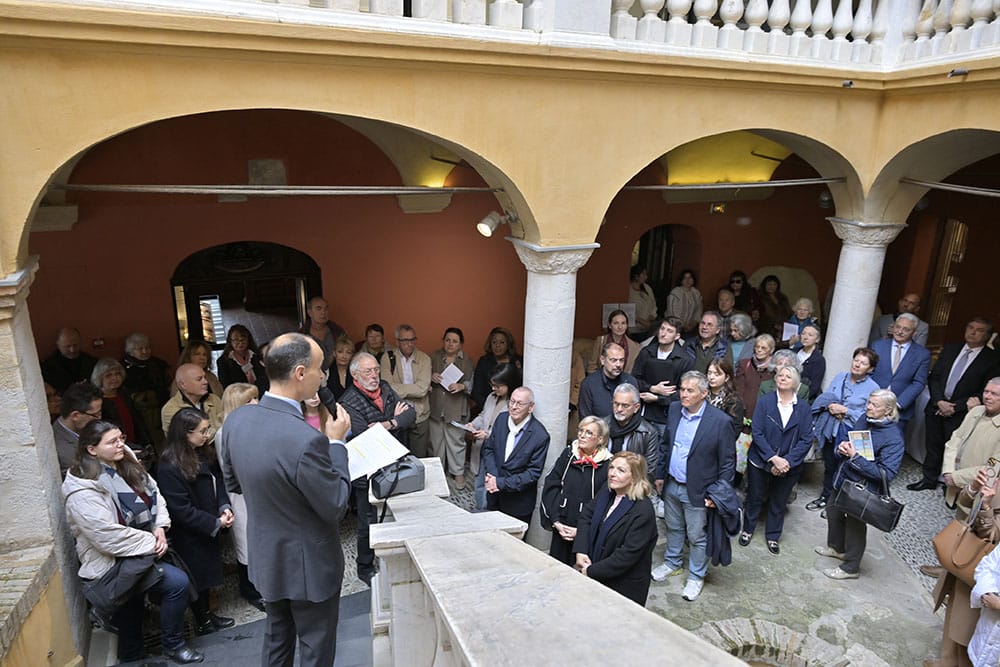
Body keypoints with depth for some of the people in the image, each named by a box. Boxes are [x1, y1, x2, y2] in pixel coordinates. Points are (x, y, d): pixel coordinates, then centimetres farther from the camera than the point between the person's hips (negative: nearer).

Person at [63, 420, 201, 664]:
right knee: (177, 582, -18)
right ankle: (173, 646, 1)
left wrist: (160, 528, -9)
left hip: (141, 552, 8)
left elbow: (154, 493, 6)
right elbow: (108, 536, -27)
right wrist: (151, 543, -19)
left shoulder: (126, 465, 0)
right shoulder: (83, 491, -23)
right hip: (111, 564, -8)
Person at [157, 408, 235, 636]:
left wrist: (224, 507, -10)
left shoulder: (204, 455, 0)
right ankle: (202, 622, 30)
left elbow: (218, 482, 8)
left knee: (207, 573, 21)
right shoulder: (169, 468, -25)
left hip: (208, 530, 7)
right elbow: (181, 510, -23)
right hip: (189, 536, -7)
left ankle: (207, 614, 39)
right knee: (196, 576, 11)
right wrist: (215, 523, -20)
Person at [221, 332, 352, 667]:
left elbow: (233, 482, 5)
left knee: (276, 636, 28)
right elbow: (336, 507, -21)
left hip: (265, 557, 7)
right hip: (308, 564, -7)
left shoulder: (235, 419, -11)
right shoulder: (306, 439, -35)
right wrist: (336, 442, -15)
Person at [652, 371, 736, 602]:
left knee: (697, 536, 12)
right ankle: (673, 562, 46)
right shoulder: (674, 410, -3)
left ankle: (696, 576, 33)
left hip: (697, 491, -5)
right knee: (673, 528, 24)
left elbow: (728, 462, -12)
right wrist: (660, 474, 11)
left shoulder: (721, 421, -20)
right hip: (671, 485, 5)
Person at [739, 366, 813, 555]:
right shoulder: (764, 402, -9)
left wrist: (787, 461, -19)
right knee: (755, 498, 15)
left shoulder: (803, 407, -6)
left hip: (790, 466, 1)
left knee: (779, 503, 17)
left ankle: (773, 536, 36)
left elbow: (806, 440, -9)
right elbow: (757, 433, -14)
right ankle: (748, 530, 36)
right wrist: (774, 458, -22)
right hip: (761, 462, -1)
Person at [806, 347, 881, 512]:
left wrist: (845, 411, -17)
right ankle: (826, 498, 36)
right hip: (830, 431, 4)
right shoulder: (839, 377, 5)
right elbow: (824, 397, 8)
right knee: (829, 466, 18)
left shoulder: (872, 388, -8)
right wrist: (830, 406, -12)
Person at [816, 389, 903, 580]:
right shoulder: (864, 419, -6)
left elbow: (887, 473, -27)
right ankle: (836, 547, 51)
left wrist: (855, 457, -29)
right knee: (833, 512, 25)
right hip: (843, 479, 7)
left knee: (855, 525, 11)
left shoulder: (893, 438, -24)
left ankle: (850, 568, 32)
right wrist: (842, 447, -11)